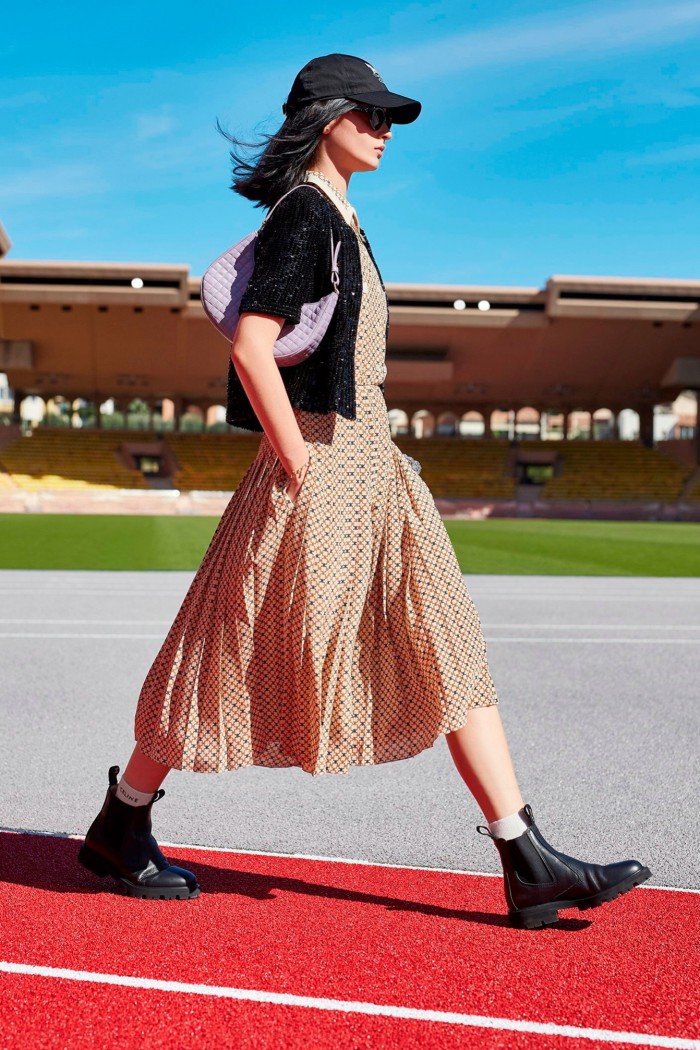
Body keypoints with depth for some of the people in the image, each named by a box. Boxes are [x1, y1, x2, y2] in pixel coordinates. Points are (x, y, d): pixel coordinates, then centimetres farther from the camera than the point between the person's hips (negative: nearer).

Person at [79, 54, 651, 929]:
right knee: (245, 659, 1)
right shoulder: (304, 212, -9)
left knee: (446, 649, 3)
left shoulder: (338, 219, 20)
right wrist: (301, 471, -19)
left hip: (368, 464, 9)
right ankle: (120, 827, 22)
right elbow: (251, 347, -19)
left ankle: (528, 864, 7)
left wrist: (352, 461, 18)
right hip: (317, 469, -9)